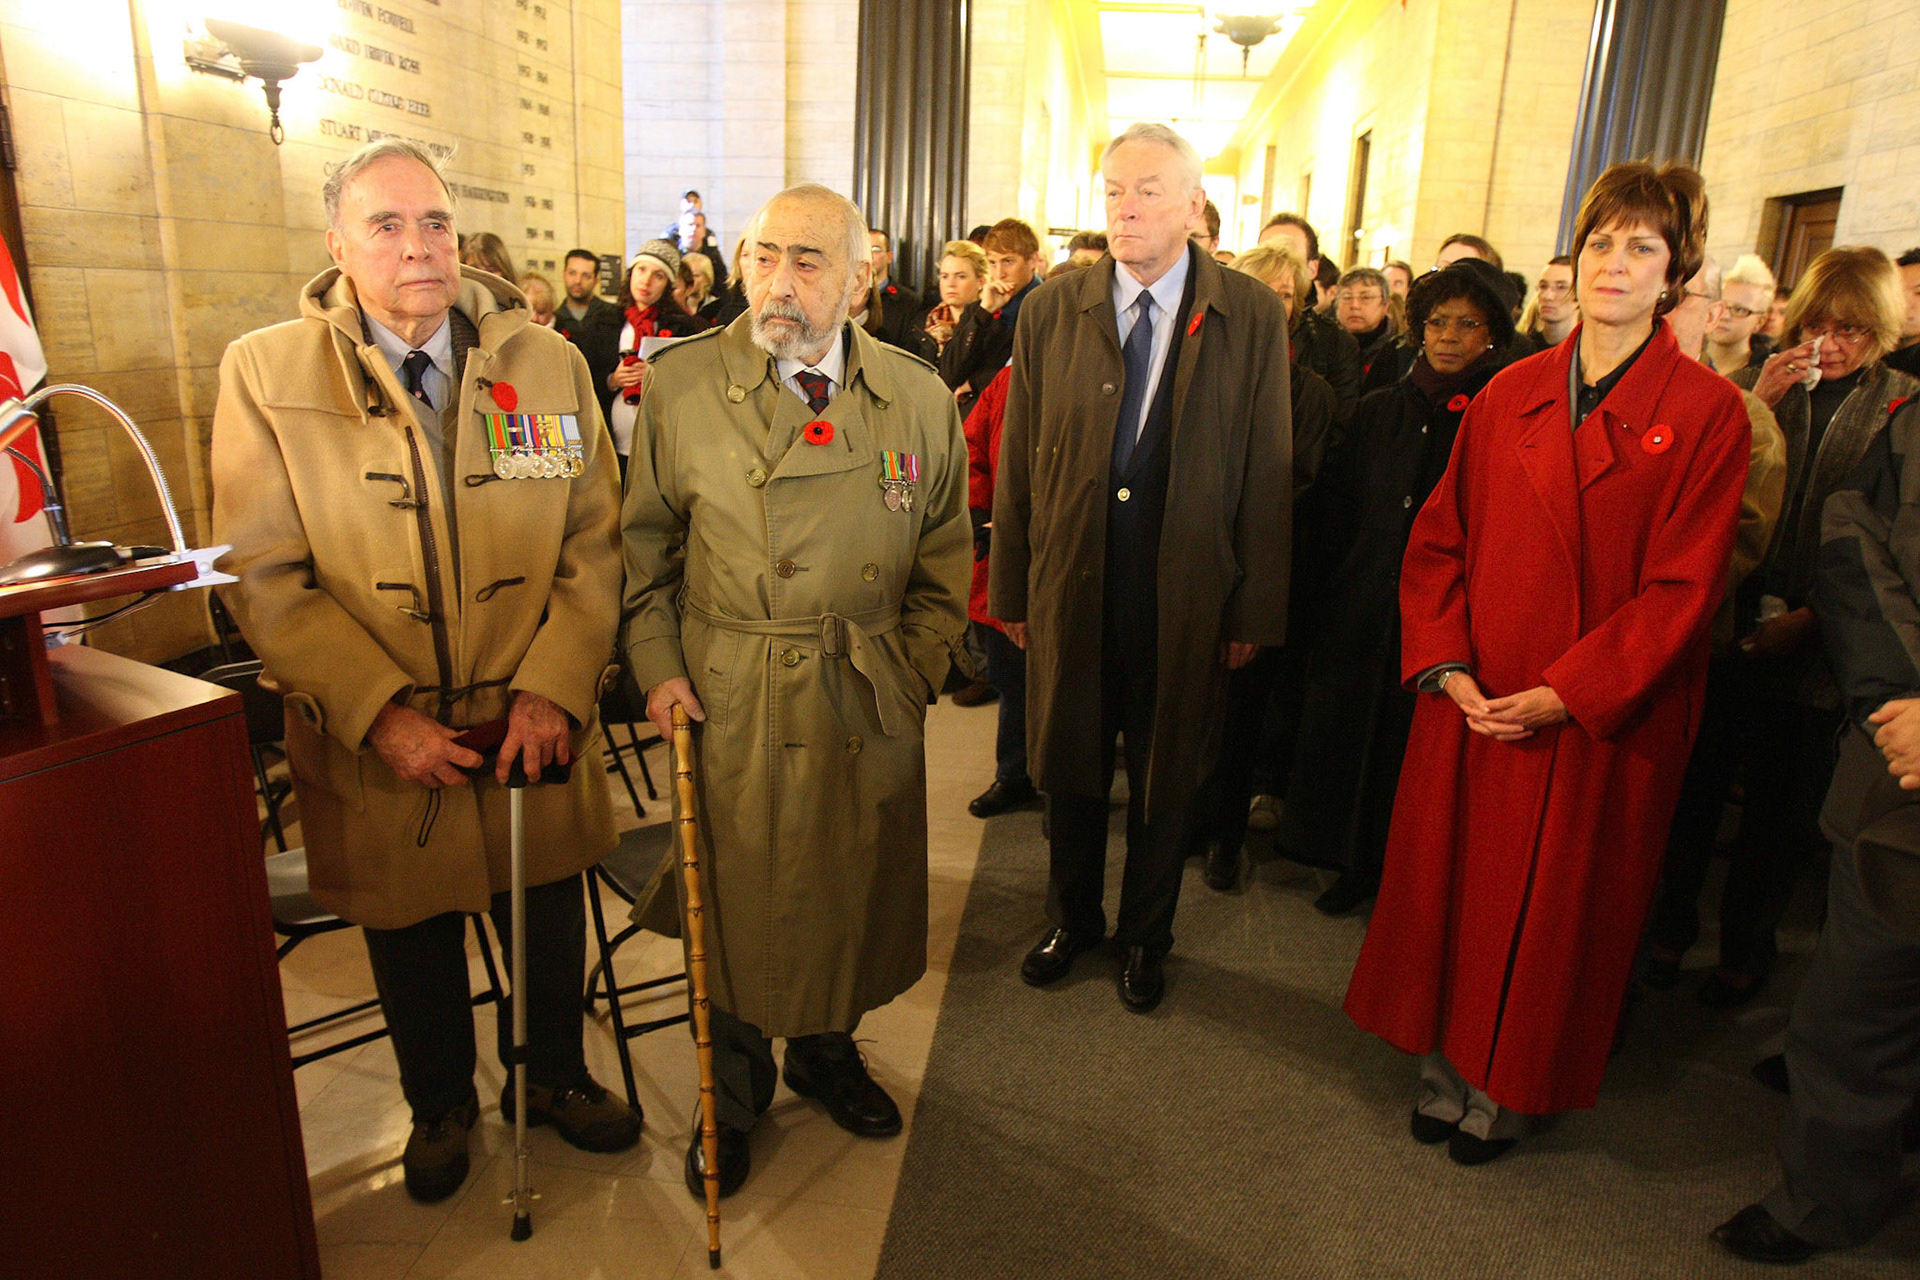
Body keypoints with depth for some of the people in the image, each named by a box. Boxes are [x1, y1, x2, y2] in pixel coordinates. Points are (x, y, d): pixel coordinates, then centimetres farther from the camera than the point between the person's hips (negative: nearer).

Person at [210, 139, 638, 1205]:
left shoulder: (548, 362, -1)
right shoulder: (264, 373, -6)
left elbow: (596, 545, -2)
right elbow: (264, 578, -8)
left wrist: (553, 689, -13)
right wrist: (379, 714, -16)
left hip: (535, 729, 1)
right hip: (378, 749, -1)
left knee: (547, 915, 18)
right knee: (411, 938, 19)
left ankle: (553, 1077, 47)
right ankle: (440, 1105, 47)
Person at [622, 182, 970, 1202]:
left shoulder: (920, 399, 1)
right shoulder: (680, 384, -3)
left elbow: (943, 561, 8)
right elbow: (645, 548, 4)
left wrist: (912, 673, 1)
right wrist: (657, 666, -4)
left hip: (870, 712, 2)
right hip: (728, 709, -1)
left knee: (855, 895, 15)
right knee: (732, 903, 10)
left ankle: (828, 1049, 44)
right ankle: (732, 1096, 36)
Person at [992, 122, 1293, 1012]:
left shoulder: (1252, 316, -3)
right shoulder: (1050, 310, 1)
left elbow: (1266, 473, -3)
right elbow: (1017, 462, 2)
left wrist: (1256, 608, -4)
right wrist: (1011, 587, 2)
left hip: (1185, 596, -1)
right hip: (1071, 585, 2)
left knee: (1164, 778, 14)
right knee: (1068, 767, 16)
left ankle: (1145, 938, 37)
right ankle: (1072, 920, 40)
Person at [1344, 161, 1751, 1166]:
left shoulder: (1707, 412, -6)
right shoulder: (1510, 394, 6)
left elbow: (1680, 586, -10)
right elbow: (1438, 539, 5)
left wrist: (1563, 695, -18)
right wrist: (1444, 664, -8)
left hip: (1601, 721, -3)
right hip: (1474, 704, 3)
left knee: (1552, 911, 10)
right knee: (1452, 885, 12)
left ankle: (1507, 1092, 32)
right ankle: (1445, 1073, 33)